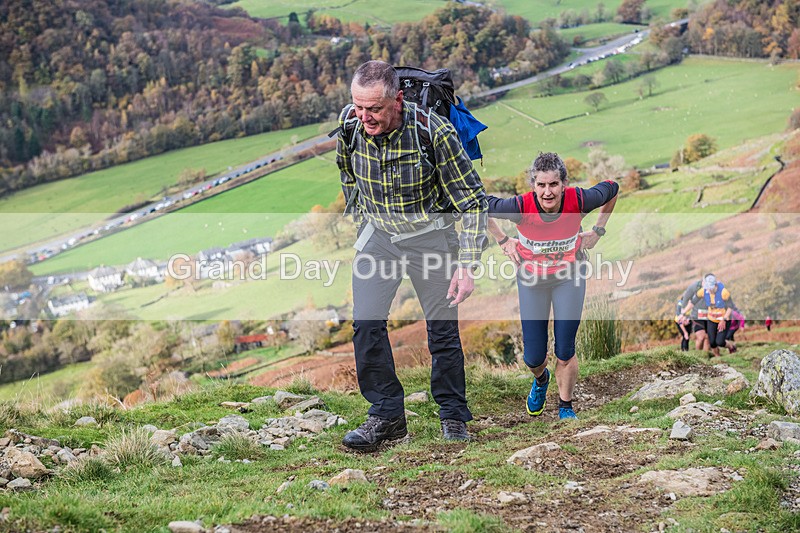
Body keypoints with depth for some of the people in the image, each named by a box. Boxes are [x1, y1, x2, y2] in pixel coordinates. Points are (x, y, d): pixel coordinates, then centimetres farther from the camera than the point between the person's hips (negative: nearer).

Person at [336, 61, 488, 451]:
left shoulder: (433, 131, -27)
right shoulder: (348, 123, -14)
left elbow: (472, 200, -18)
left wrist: (467, 265, -22)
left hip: (429, 232, -3)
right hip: (377, 232, 3)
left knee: (442, 327, 1)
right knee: (366, 324, -8)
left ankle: (454, 417, 18)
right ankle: (387, 415, 4)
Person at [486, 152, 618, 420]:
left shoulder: (578, 200, -26)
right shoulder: (521, 207, -29)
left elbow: (611, 189, -4)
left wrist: (598, 231, 0)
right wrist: (503, 240, -7)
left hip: (569, 278, 0)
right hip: (531, 280, 0)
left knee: (565, 353, -1)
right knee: (533, 357, 6)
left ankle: (565, 407, 25)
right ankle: (540, 379, 45)